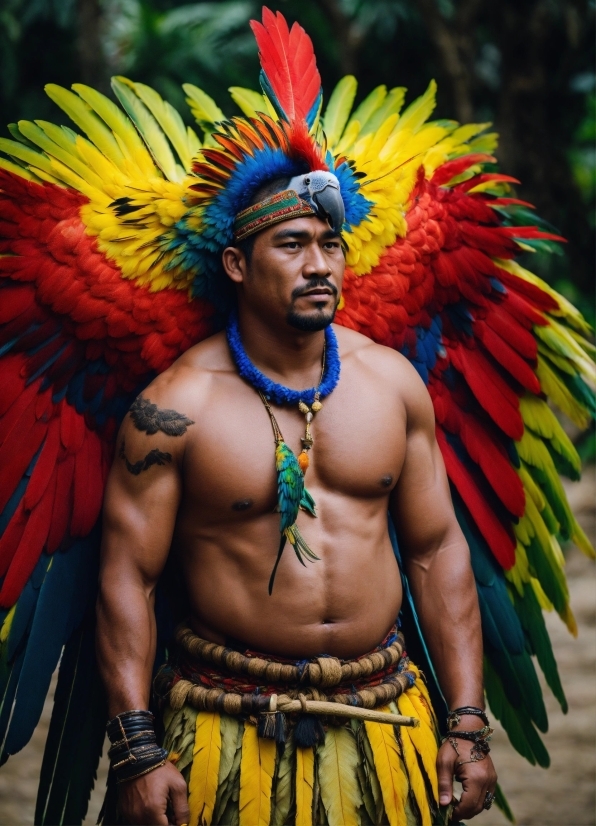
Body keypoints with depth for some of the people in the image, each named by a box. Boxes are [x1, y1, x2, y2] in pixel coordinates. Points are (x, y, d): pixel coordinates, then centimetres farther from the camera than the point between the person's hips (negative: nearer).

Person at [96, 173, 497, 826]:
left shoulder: (391, 380, 5)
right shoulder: (175, 405, -8)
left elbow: (437, 551, 8)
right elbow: (127, 578, -8)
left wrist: (468, 723, 3)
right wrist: (138, 754, -14)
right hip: (233, 720, -3)